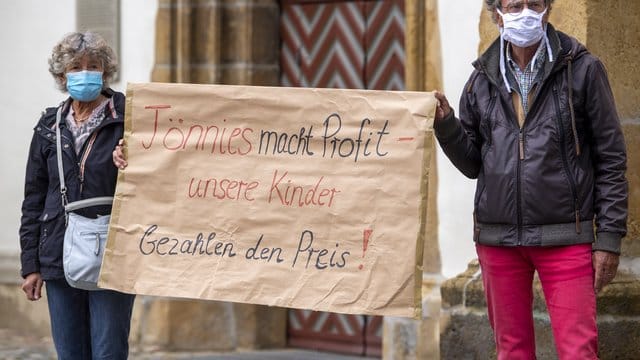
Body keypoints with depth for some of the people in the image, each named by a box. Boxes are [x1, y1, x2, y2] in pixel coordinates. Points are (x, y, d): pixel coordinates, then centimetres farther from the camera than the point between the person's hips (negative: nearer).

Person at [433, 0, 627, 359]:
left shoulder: (582, 69, -1)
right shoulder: (482, 80, 9)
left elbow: (610, 158, -1)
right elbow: (472, 164, 12)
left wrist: (609, 237, -6)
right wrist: (446, 124, -6)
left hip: (565, 238, -3)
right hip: (498, 237, 4)